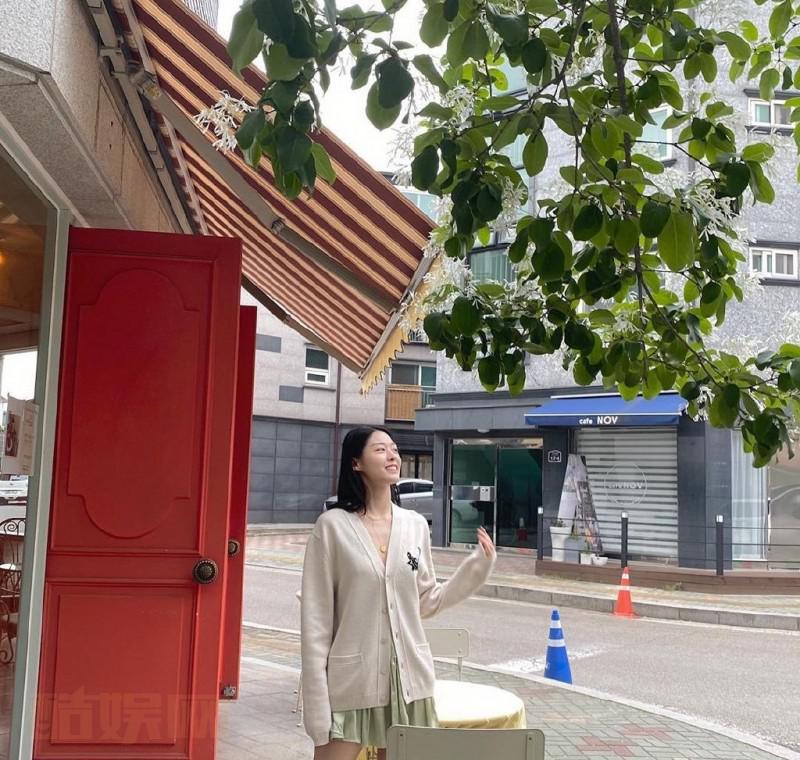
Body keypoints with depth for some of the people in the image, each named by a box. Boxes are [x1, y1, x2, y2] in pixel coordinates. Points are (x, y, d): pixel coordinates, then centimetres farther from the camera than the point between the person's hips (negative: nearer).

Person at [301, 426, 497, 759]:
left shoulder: (415, 525, 3)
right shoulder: (333, 525, -8)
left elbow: (426, 602, 11)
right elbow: (315, 618, -8)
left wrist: (477, 566, 1)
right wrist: (316, 702, -10)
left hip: (407, 678, 4)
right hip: (350, 682, -4)